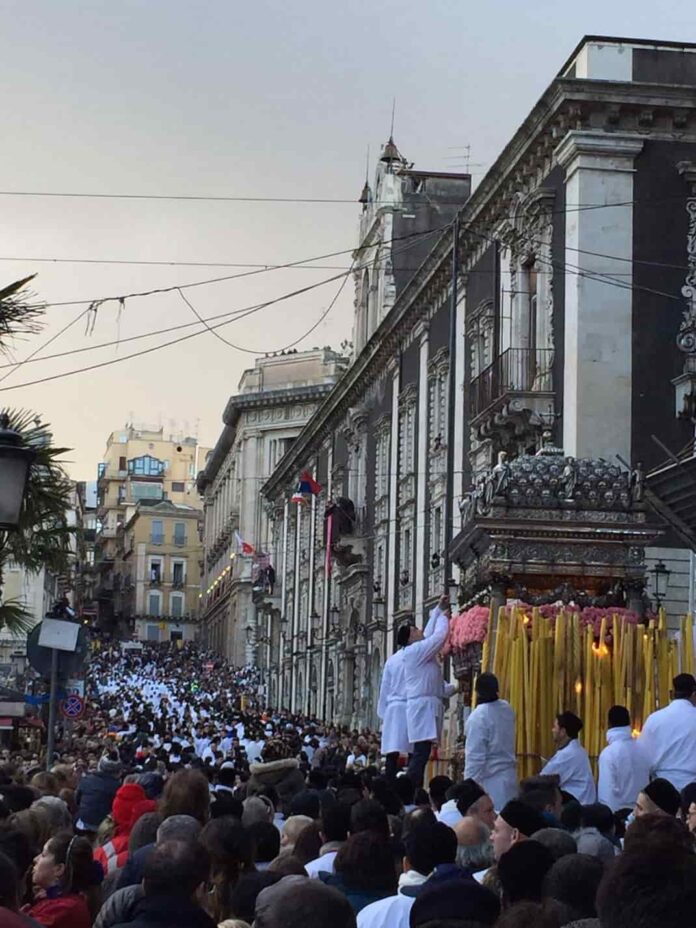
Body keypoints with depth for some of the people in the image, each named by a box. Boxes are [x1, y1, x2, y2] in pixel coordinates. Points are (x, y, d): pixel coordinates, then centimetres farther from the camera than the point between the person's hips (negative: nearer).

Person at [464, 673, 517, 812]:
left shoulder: (478, 717, -18)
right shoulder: (508, 709, 4)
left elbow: (475, 756, -16)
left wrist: (470, 783, -11)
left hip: (489, 780, -7)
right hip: (508, 775, 7)